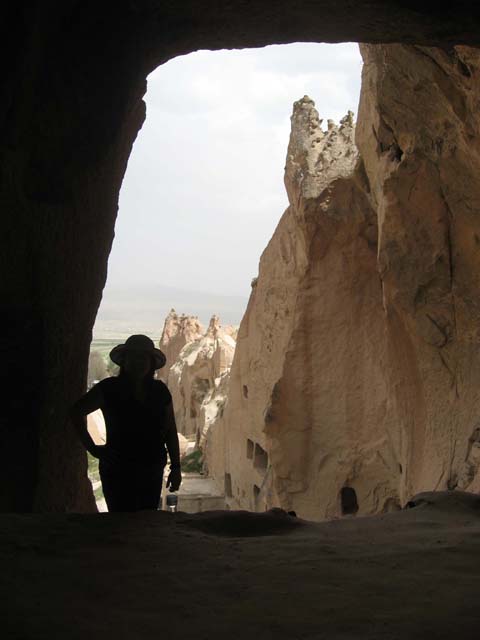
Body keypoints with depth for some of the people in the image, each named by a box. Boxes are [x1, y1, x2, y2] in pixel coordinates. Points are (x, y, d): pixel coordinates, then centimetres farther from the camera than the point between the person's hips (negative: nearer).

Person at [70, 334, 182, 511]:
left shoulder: (160, 391, 6)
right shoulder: (109, 388, -5)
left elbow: (171, 431, 11)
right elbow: (76, 412, -2)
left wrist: (176, 467, 8)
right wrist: (92, 448, -5)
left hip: (153, 470, 4)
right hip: (118, 471, -4)